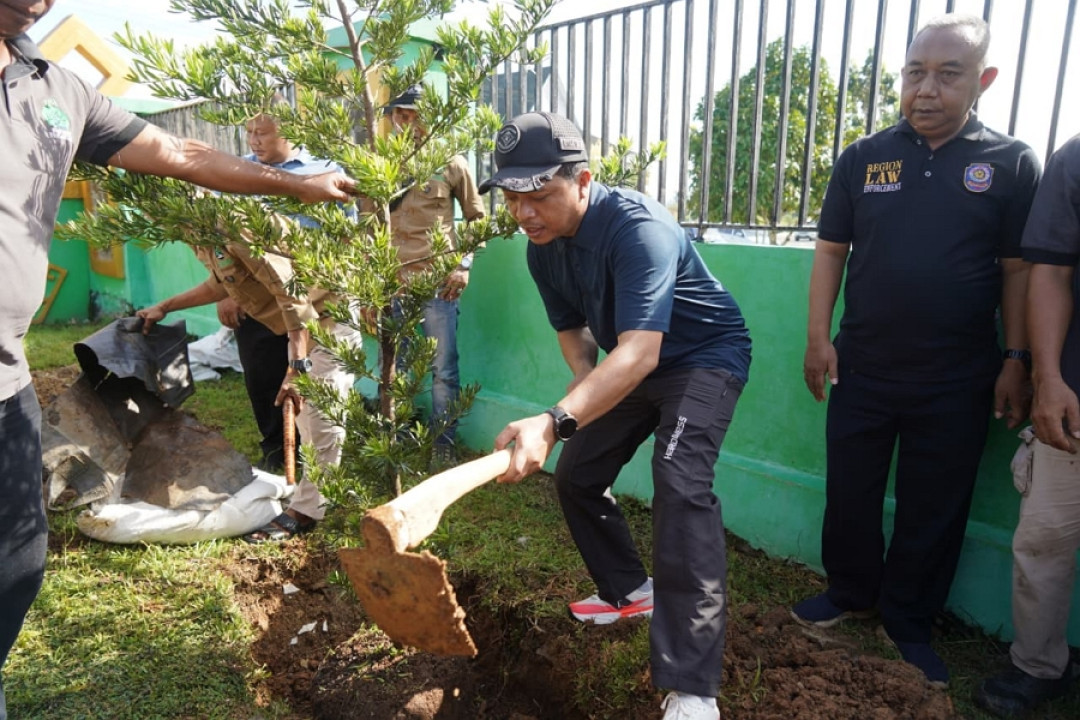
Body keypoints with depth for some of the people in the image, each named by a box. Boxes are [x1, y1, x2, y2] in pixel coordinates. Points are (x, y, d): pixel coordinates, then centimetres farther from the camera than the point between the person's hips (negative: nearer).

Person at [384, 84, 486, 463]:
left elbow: (477, 217, 8)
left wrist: (464, 265, -3)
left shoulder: (451, 163, 1)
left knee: (444, 369, 4)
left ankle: (444, 441, 21)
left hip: (438, 281, -2)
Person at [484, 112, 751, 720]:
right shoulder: (542, 249, -8)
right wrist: (584, 379, -13)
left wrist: (557, 422, -58)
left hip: (704, 356, -8)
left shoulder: (638, 226, -34)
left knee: (681, 484, -29)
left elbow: (641, 352, -46)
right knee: (576, 475, 9)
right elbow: (572, 327, 7)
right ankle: (630, 590, 32)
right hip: (629, 364, 8)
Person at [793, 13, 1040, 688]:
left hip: (957, 380, -1)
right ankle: (852, 593, 36)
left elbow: (1018, 269, 1)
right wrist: (818, 337, -2)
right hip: (863, 367, 1)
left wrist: (1016, 360, -4)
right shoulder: (863, 157, 2)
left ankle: (909, 621, 31)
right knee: (849, 492, 13)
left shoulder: (1011, 163, -1)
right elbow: (831, 250, 4)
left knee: (934, 508, 11)